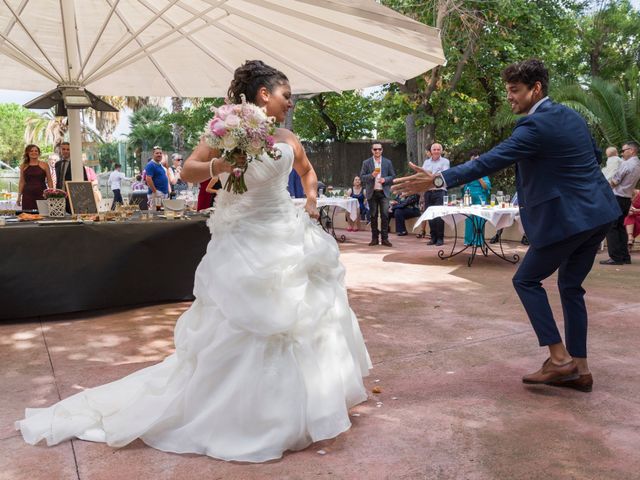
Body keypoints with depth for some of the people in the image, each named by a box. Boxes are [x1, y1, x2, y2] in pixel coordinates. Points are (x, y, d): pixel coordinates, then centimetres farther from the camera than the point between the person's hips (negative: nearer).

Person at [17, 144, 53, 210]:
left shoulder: (44, 165, 4)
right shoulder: (23, 166, 10)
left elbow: (49, 181, 5)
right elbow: (21, 182, 13)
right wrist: (19, 196, 8)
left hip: (42, 194, -1)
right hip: (28, 195, 2)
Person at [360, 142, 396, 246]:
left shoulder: (388, 162, 8)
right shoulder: (366, 163, 5)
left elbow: (392, 176, 8)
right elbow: (362, 177, 2)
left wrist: (385, 179, -11)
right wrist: (371, 175, -15)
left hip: (384, 192, 0)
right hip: (372, 193, 0)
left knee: (385, 215, -6)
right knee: (373, 216, 4)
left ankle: (385, 238, -1)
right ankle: (374, 238, 11)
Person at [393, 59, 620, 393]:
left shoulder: (535, 125, -15)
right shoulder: (572, 116, 13)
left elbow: (490, 161, -25)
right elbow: (594, 156, 24)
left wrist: (436, 181, -29)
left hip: (567, 218, -9)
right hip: (597, 213, 9)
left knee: (526, 280, 5)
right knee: (570, 286, 15)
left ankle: (559, 358, 3)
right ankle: (579, 369, 17)